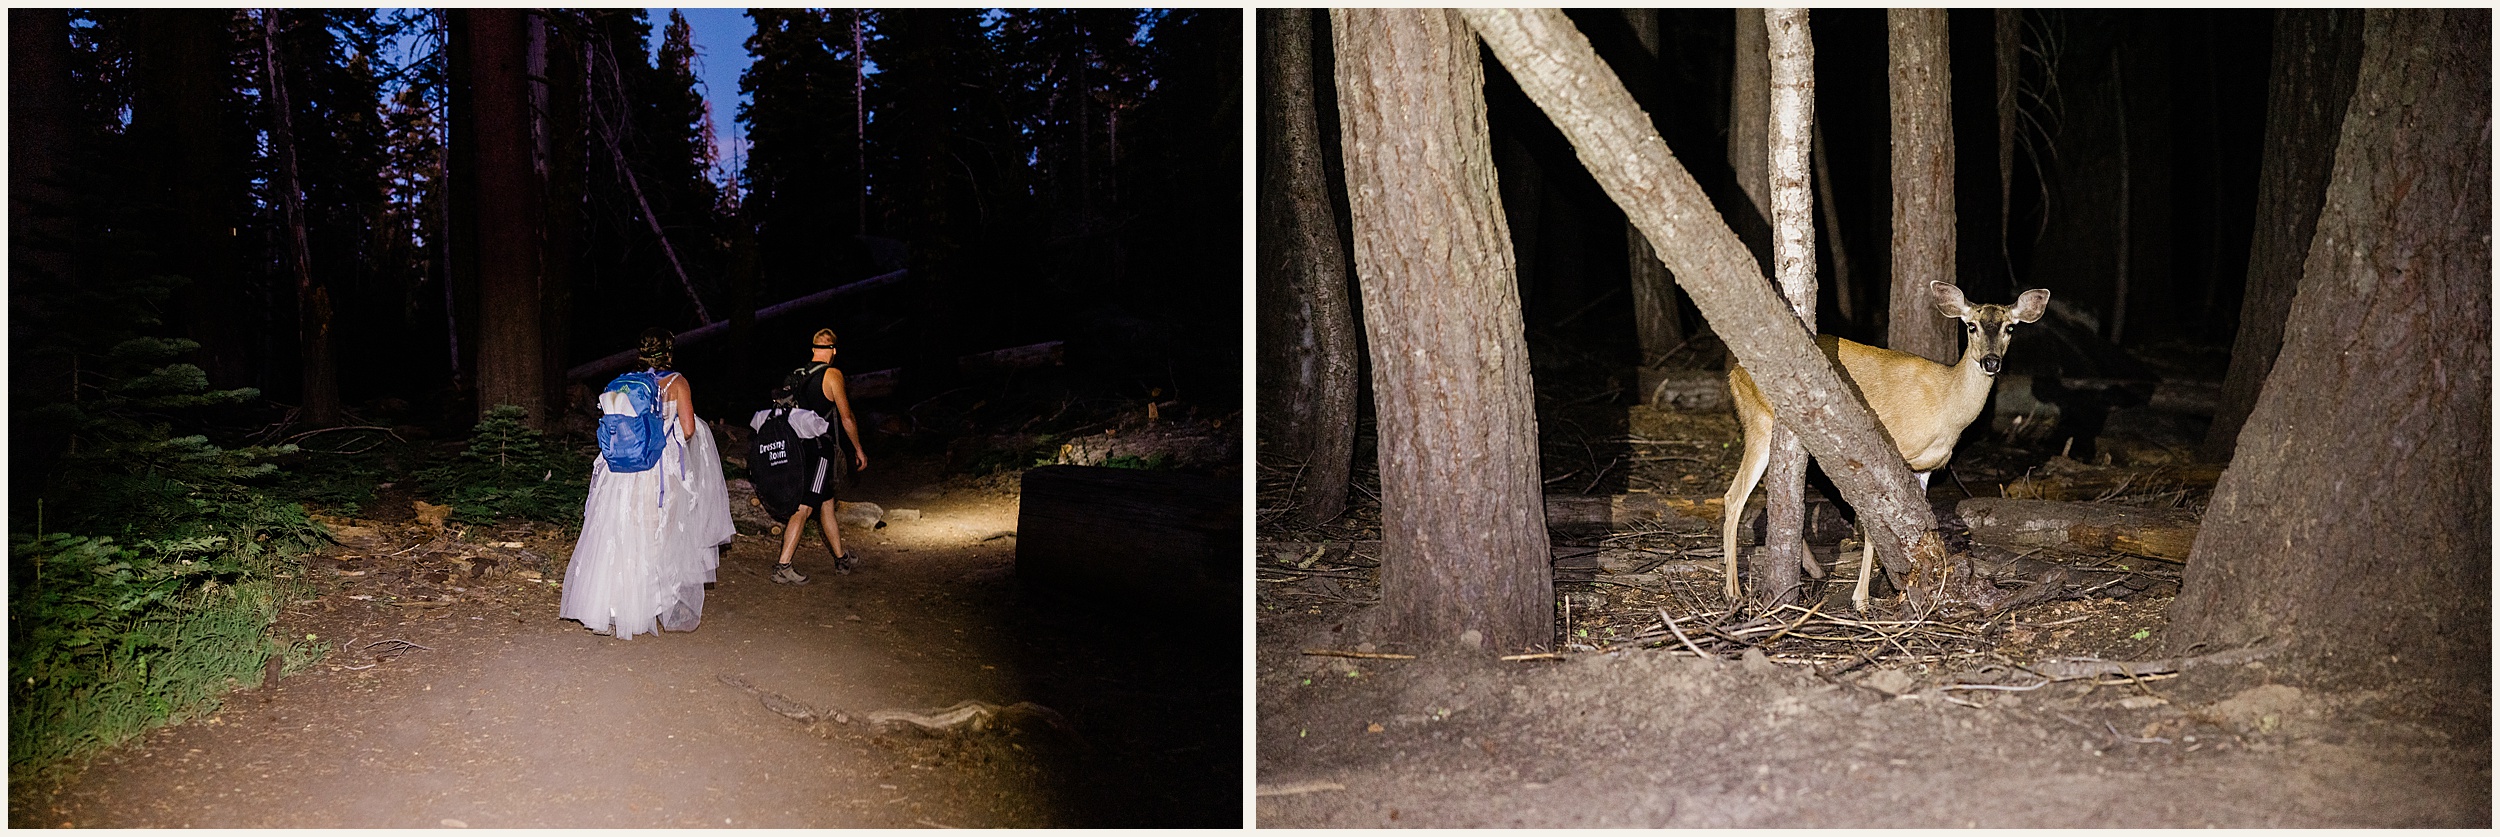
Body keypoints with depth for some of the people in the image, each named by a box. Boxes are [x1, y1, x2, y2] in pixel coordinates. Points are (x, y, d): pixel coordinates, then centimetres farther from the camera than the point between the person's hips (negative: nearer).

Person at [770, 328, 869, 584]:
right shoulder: (831, 375, -12)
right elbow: (846, 418, -9)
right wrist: (858, 449, 1)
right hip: (822, 450, -7)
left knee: (827, 504, 18)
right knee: (804, 509, -8)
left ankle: (842, 560, 29)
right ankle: (783, 567, -12)